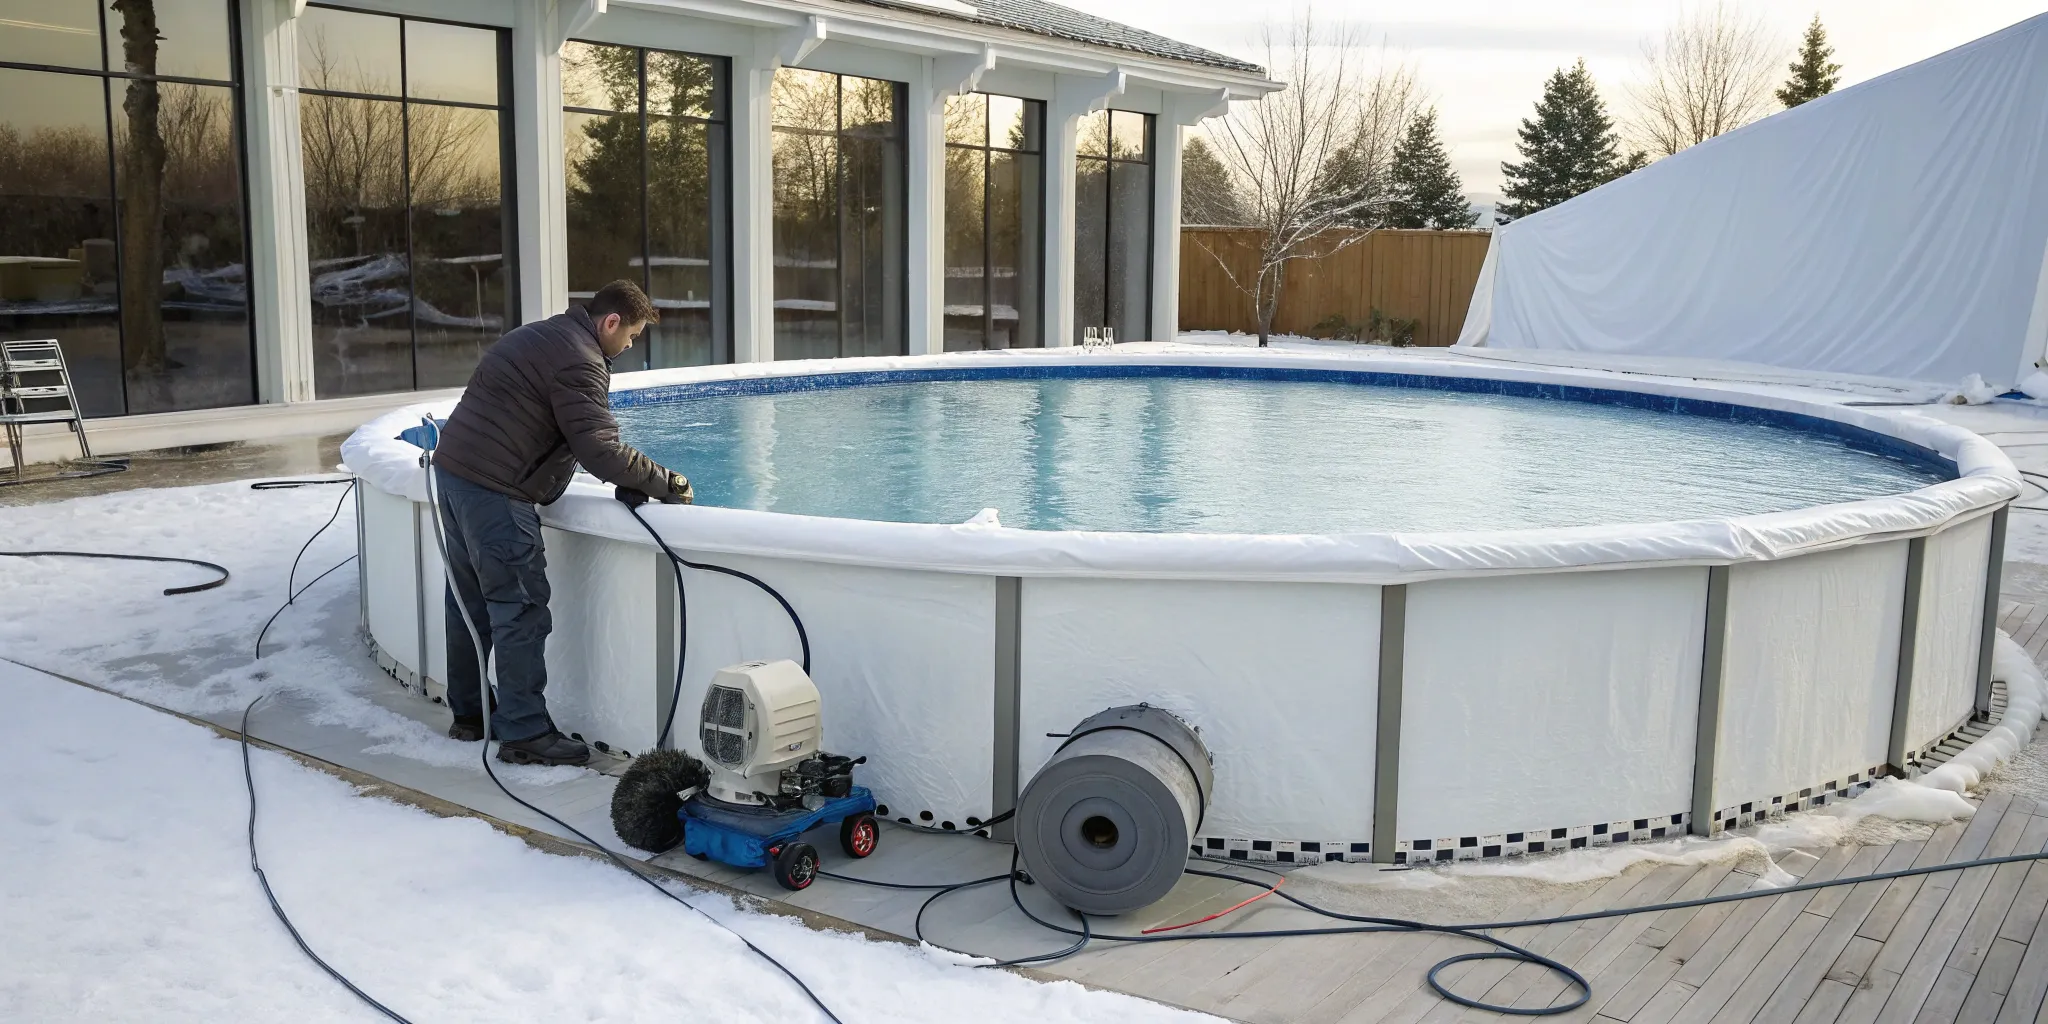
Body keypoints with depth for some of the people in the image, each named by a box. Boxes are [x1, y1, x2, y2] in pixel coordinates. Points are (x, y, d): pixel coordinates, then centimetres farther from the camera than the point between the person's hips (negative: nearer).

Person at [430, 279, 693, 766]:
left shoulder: (542, 335, 19)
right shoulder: (580, 360, -14)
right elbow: (601, 450, -20)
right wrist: (666, 483, -11)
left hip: (454, 468, 11)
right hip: (494, 491, -11)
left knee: (471, 599, 18)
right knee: (521, 608, -6)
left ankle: (469, 712, 29)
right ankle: (525, 733, -2)